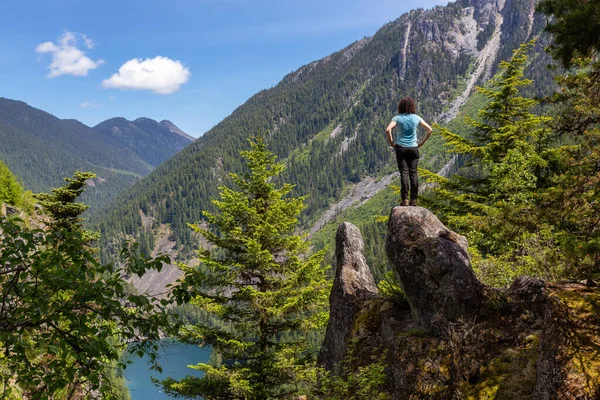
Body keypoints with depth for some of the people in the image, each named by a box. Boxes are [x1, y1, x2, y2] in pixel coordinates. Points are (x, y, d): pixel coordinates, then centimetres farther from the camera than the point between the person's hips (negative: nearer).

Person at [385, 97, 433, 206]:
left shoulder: (397, 118, -3)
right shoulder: (416, 118, 2)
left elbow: (388, 130, -16)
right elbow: (429, 130, 1)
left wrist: (391, 143, -5)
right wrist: (422, 142, 7)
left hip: (401, 148, -1)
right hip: (414, 148, 1)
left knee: (404, 173, -3)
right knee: (413, 173, 4)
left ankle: (405, 199, -7)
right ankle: (414, 199, 3)